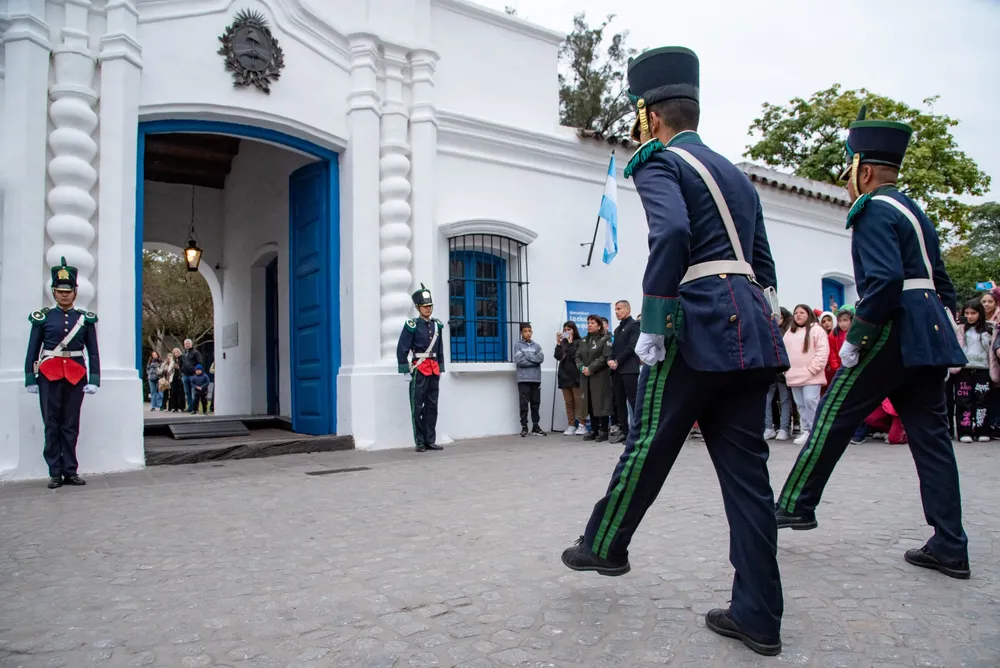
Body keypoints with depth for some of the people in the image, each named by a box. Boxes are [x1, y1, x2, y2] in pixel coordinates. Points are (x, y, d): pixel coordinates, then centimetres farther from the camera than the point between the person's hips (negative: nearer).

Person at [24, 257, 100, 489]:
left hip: (76, 376, 1)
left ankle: (70, 471, 12)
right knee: (52, 425, 3)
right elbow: (32, 350, 5)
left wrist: (94, 380, -3)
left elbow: (93, 352, 5)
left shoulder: (85, 318, 6)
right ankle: (55, 472, 9)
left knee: (71, 425, 5)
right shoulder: (43, 317, 4)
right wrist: (30, 379, 0)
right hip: (49, 376, 0)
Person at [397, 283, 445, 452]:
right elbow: (402, 349, -8)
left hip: (433, 370, 6)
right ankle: (419, 442, 6)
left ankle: (430, 440, 15)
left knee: (432, 406, 8)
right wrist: (405, 371, -11)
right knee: (417, 407, 0)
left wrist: (440, 369, 14)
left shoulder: (437, 325, 11)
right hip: (419, 370, -6)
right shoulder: (412, 326, -6)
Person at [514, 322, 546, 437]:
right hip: (523, 379, -3)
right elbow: (519, 361, -9)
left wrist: (527, 356, -9)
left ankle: (535, 426, 13)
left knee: (535, 403, 7)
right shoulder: (518, 345, 3)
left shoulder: (536, 346, 13)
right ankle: (524, 427, 4)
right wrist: (534, 361, -6)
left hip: (536, 378, 3)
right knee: (524, 404, -2)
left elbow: (541, 358, -2)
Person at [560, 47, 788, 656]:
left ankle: (606, 545, 30)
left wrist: (652, 324, -18)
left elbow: (672, 233, -22)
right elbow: (763, 265, 23)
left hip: (699, 328, -8)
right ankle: (758, 616, 13)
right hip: (754, 331, 8)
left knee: (649, 444, 9)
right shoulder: (736, 174, 24)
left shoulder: (658, 163, -1)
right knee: (746, 467, 7)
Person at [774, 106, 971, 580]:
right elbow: (941, 284, 21)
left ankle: (796, 506, 11)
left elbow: (884, 281, -22)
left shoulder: (873, 210, -8)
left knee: (833, 416, 1)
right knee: (929, 434, 8)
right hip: (930, 338, 9)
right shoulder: (914, 212, 21)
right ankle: (949, 547, 10)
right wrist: (944, 335, 23)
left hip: (893, 332, -9)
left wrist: (854, 339, -16)